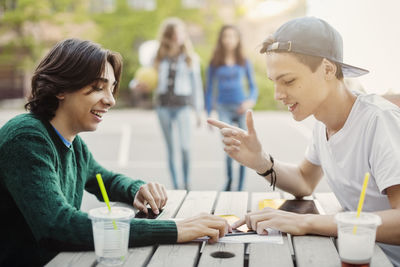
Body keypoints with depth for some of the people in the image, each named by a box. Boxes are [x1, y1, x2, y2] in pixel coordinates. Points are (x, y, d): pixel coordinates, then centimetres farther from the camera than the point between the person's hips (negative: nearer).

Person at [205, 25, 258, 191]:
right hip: (224, 108, -1)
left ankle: (241, 185, 15)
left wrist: (251, 101, -11)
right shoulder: (214, 64, 5)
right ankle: (229, 178, 5)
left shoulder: (244, 62, 6)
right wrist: (209, 114, 7)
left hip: (242, 107, 1)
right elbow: (209, 90, 10)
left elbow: (253, 86, 10)